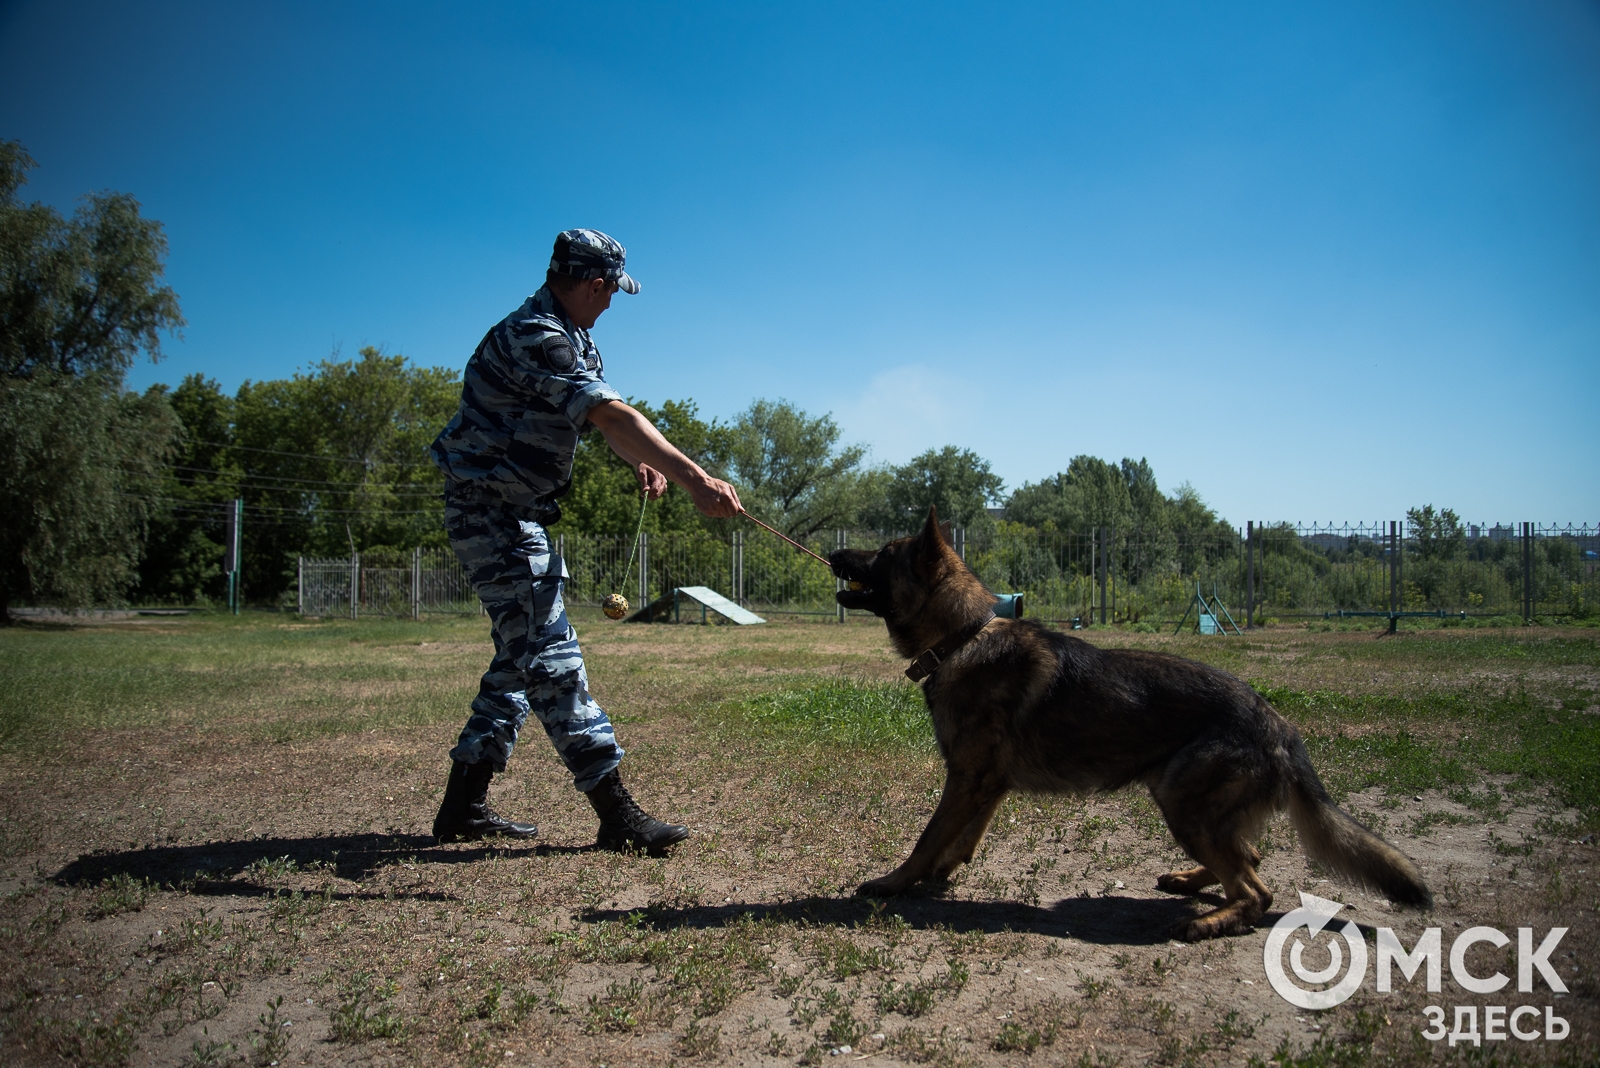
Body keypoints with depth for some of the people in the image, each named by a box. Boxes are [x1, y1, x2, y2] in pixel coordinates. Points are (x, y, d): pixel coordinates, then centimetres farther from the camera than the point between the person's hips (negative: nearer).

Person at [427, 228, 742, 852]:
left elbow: (605, 420, 12)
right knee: (551, 655, -11)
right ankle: (617, 814, -10)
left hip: (522, 514, 11)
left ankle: (464, 807, 19)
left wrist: (644, 463, -9)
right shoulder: (535, 338, -20)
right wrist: (694, 478, -38)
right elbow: (611, 415, -31)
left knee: (522, 656, 12)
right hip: (490, 513, -11)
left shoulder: (572, 339, 14)